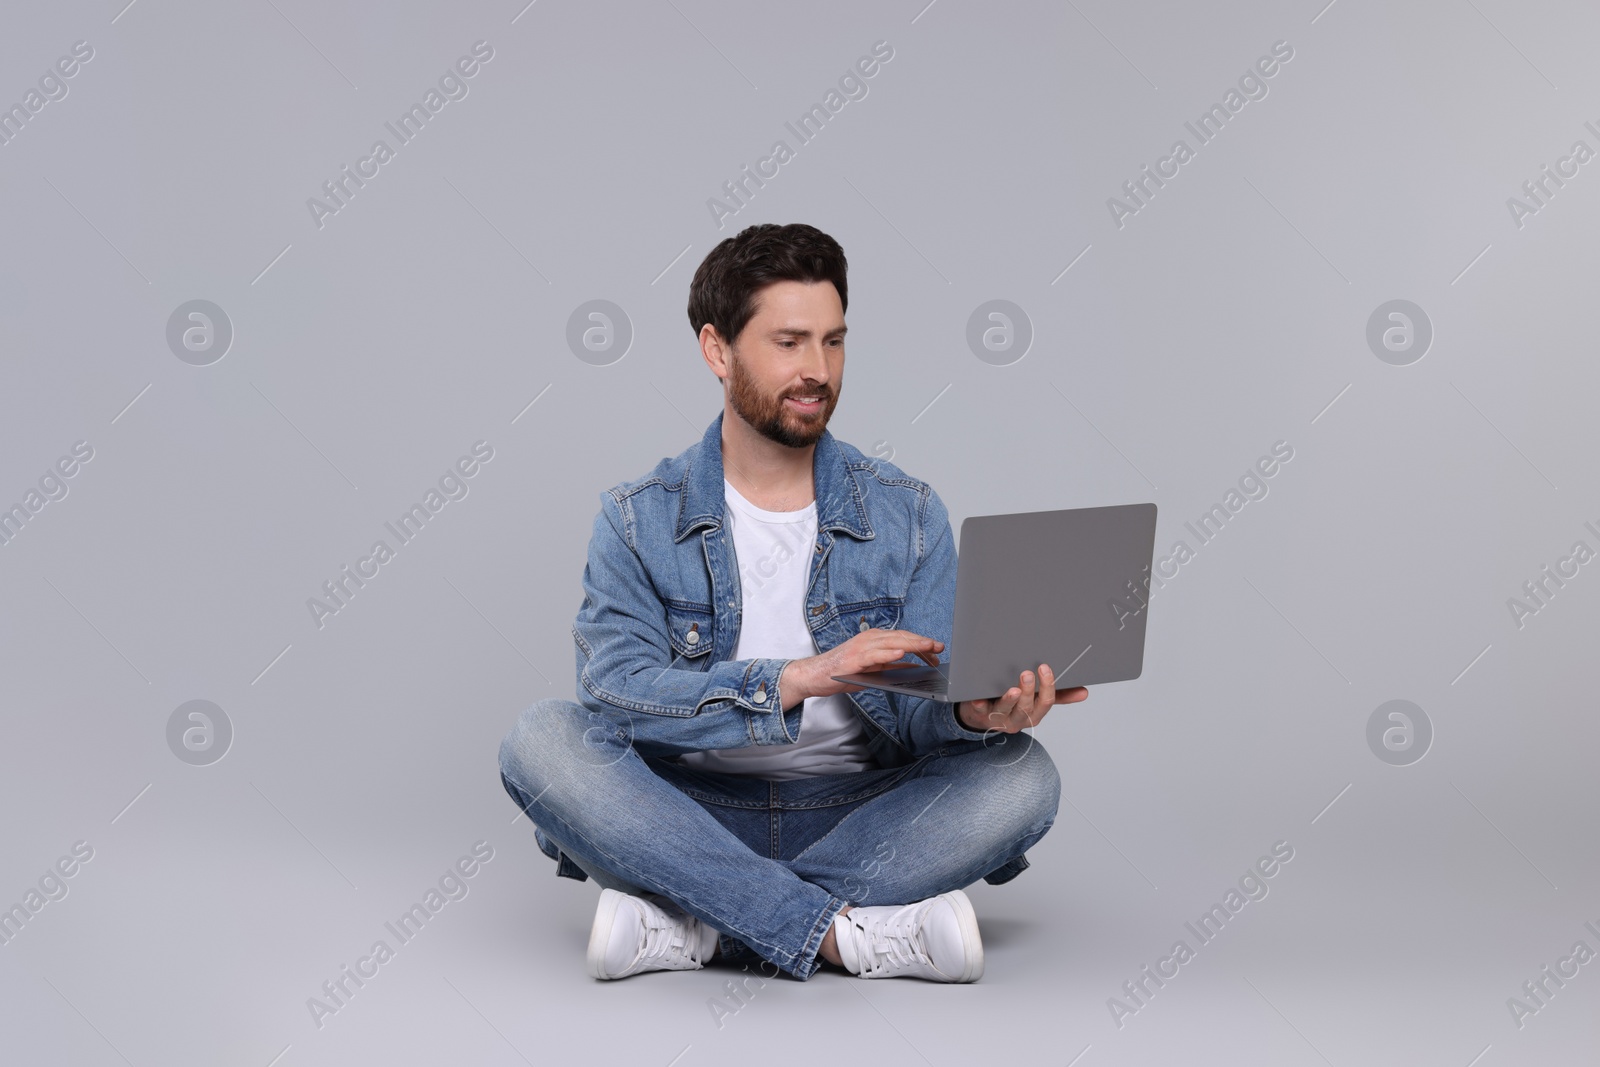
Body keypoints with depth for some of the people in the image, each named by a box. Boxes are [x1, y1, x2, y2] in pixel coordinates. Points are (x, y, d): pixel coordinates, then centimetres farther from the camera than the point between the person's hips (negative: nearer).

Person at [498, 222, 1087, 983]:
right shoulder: (638, 520, -1)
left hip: (856, 817, 2)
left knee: (1021, 771, -25)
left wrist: (975, 713, -30)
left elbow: (919, 713, -4)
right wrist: (800, 678, -30)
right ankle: (848, 933, -31)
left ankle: (689, 925, -28)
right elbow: (615, 691, -17)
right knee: (541, 738, -27)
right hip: (689, 819, -1)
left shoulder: (908, 515, 3)